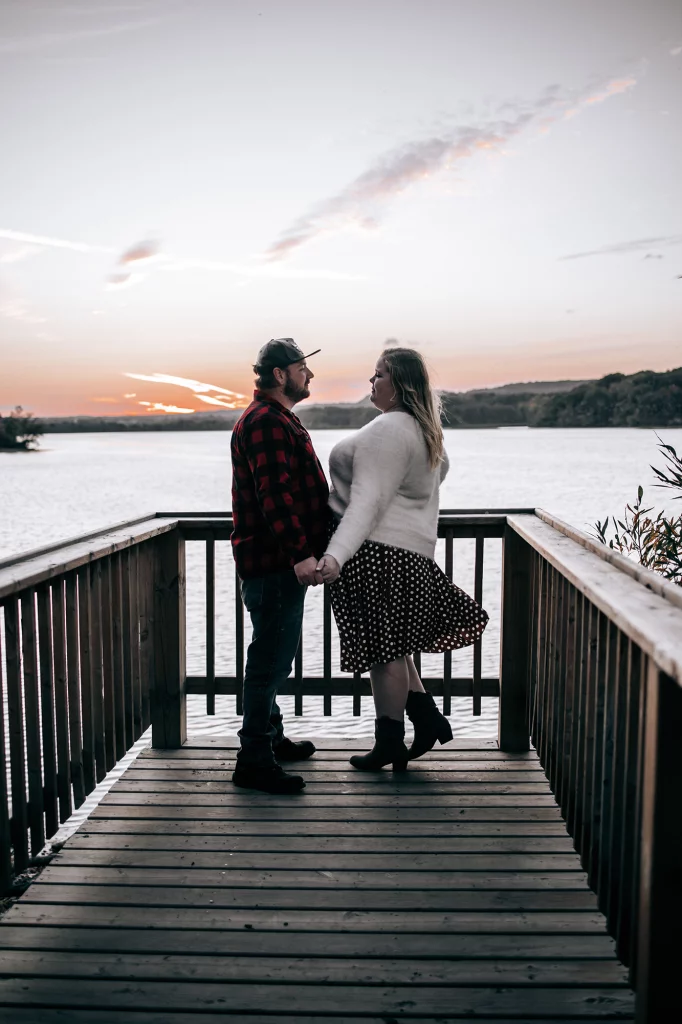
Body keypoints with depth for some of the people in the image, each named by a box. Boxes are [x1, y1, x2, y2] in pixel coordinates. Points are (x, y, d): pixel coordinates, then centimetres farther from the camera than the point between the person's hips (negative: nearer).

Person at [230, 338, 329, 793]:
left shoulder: (279, 419, 20)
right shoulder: (267, 422, -16)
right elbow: (273, 494, -26)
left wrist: (304, 548, 33)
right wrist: (299, 552, -31)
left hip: (281, 562, 11)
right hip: (273, 563, -11)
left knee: (273, 656, 20)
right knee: (271, 657, -6)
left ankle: (271, 738, 33)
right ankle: (254, 761, 2)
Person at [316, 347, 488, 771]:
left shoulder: (388, 429, -17)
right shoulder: (425, 429, 14)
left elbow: (368, 501, -27)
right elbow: (441, 469, 34)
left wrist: (336, 555, -35)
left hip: (379, 549, -10)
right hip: (411, 548, 10)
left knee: (384, 649, 0)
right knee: (391, 644, 20)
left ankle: (390, 744, 11)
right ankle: (428, 718, 23)